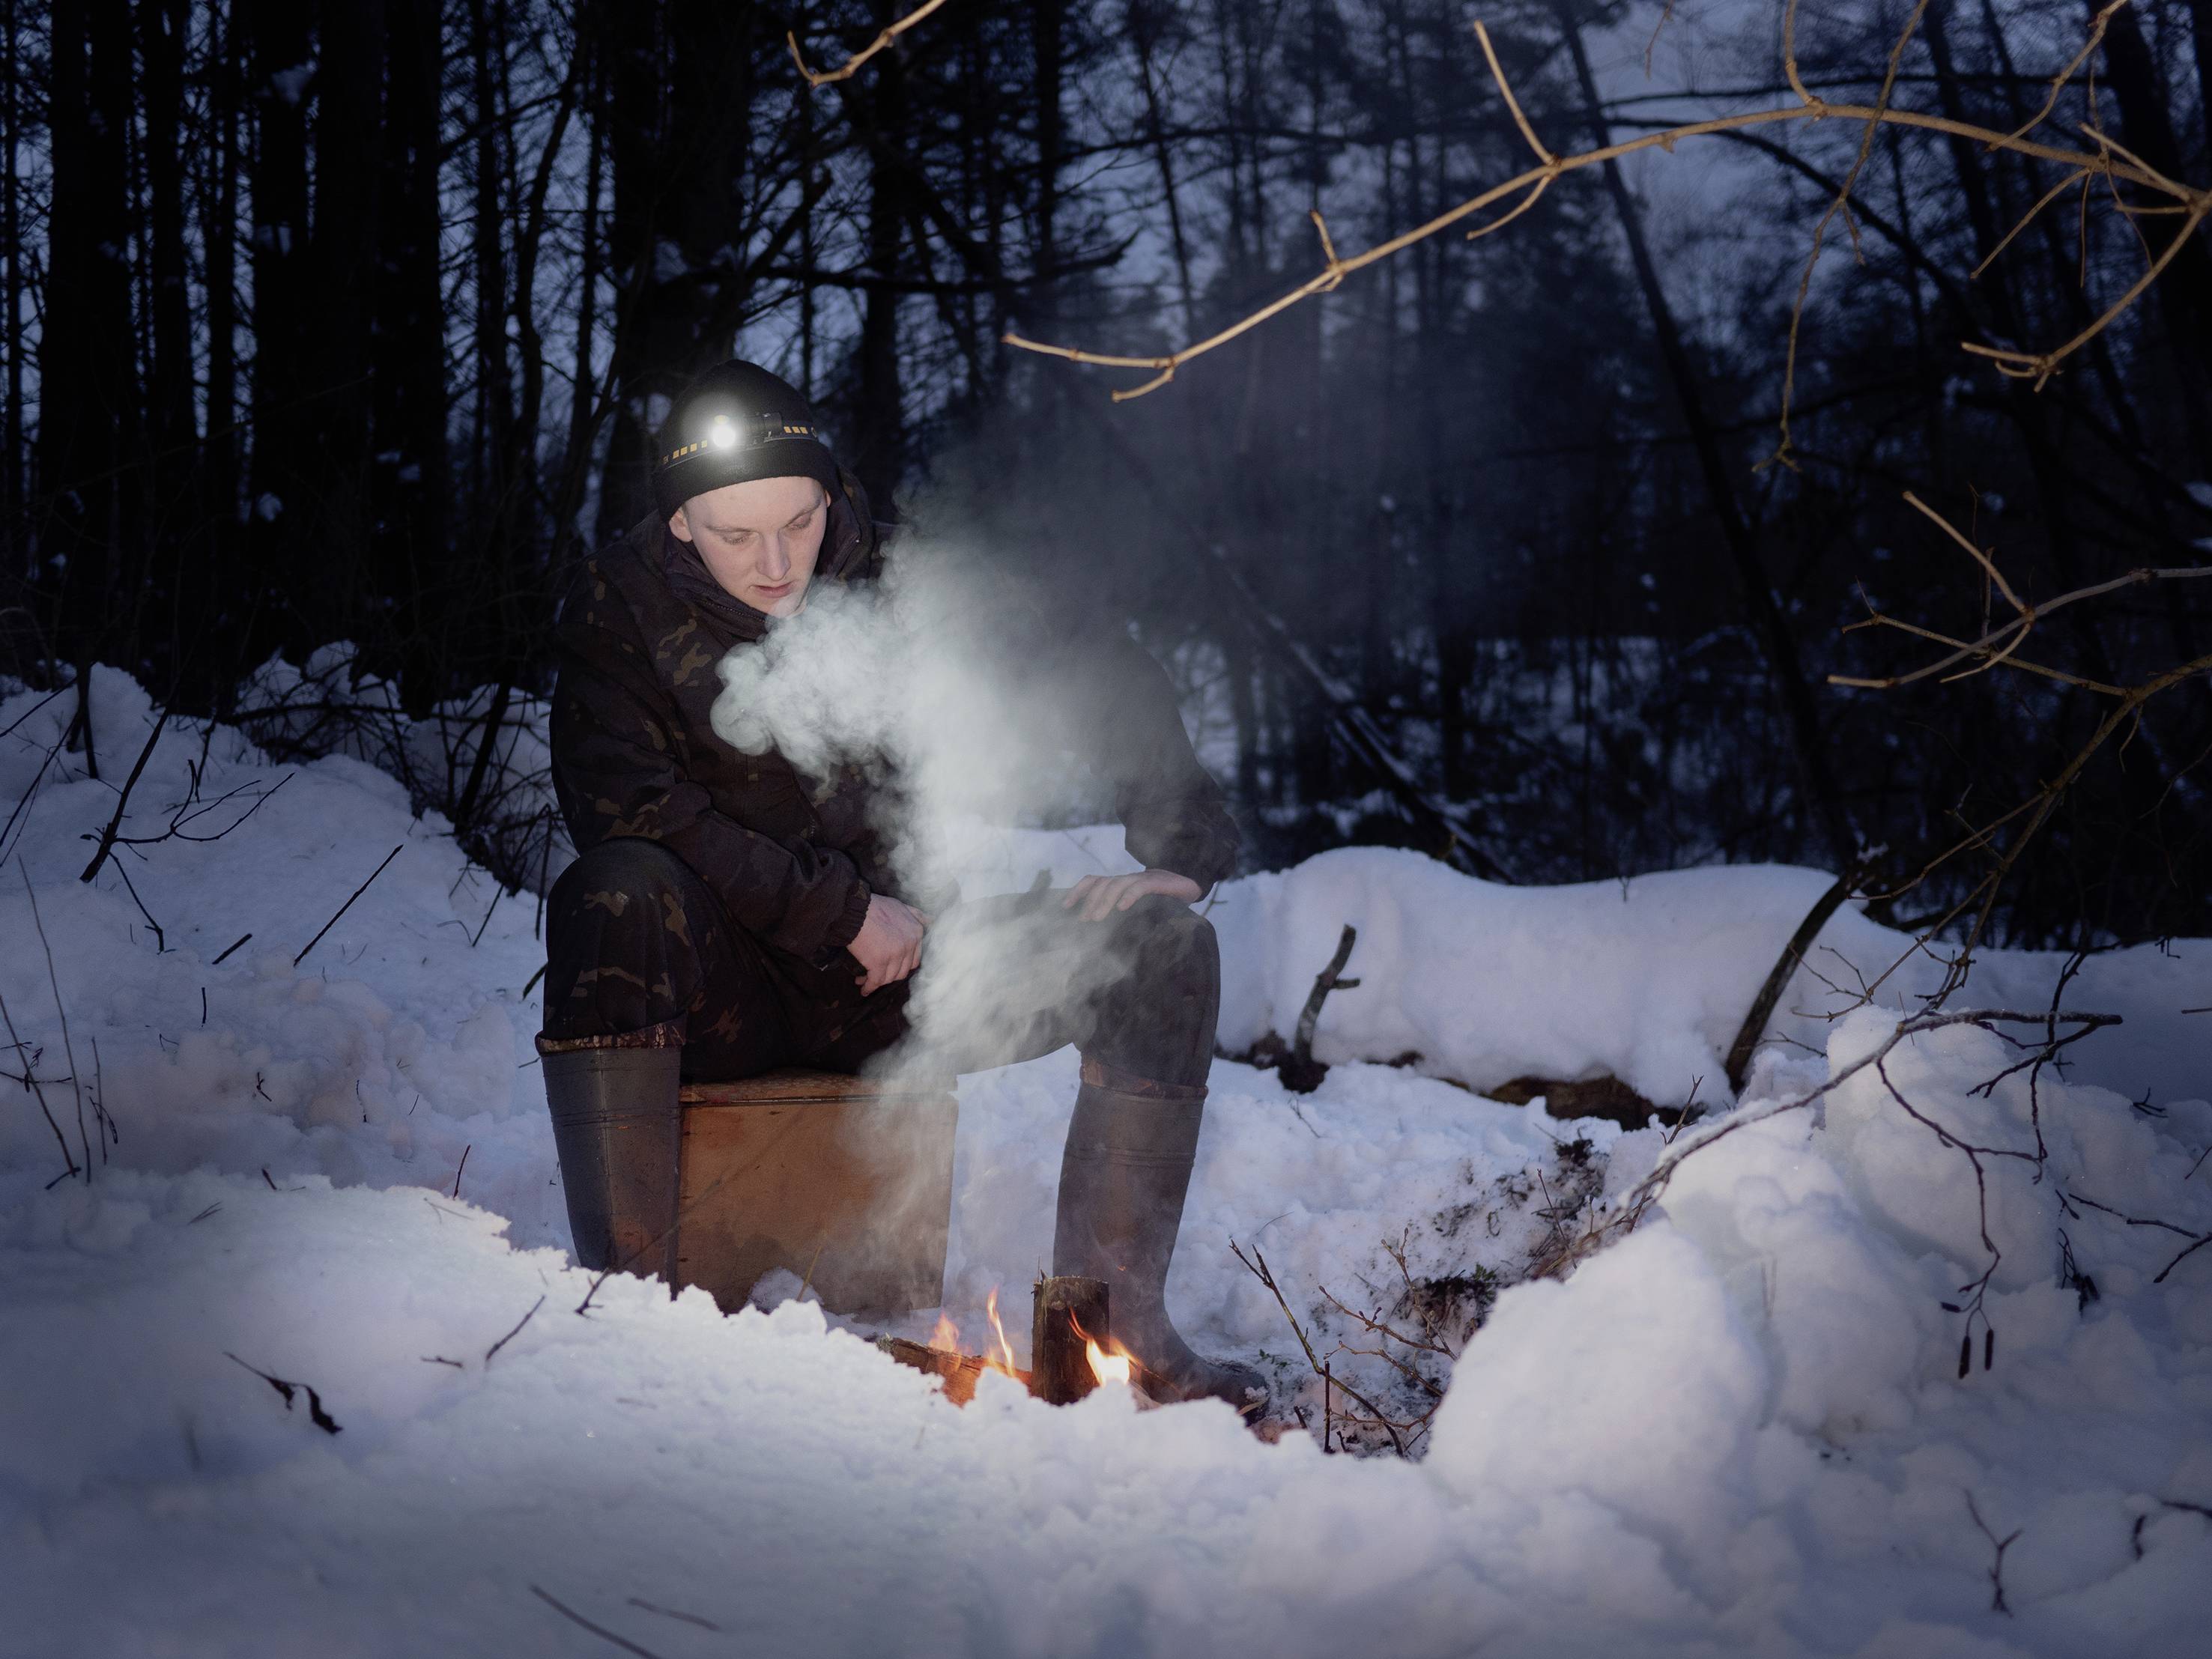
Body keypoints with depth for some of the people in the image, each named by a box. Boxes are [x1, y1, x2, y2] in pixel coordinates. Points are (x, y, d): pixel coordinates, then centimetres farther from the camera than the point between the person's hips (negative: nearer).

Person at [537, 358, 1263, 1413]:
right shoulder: (620, 610, -7)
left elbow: (1101, 675, 6)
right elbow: (626, 811, -18)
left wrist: (1177, 841, -7)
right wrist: (844, 908, -17)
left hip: (895, 967, 3)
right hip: (721, 983, -3)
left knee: (1162, 946, -15)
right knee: (612, 894, -36)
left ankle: (1111, 1315, -14)